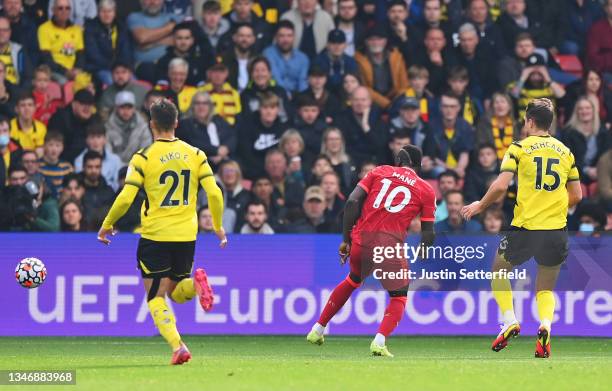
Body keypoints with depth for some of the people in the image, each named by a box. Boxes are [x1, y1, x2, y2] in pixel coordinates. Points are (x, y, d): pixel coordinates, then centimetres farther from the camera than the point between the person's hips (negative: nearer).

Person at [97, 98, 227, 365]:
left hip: (155, 235, -4)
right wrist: (218, 227, 14)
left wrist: (106, 225, 6)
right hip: (186, 235, 4)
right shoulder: (195, 154, 4)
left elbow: (125, 198, -10)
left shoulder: (143, 157, -6)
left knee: (156, 297, 3)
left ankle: (178, 346, -18)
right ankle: (194, 284, -16)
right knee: (176, 293, 20)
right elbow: (214, 193, -1)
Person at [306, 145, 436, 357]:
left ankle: (317, 331, 34)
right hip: (390, 243, -3)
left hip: (361, 239, 3)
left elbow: (352, 202, 2)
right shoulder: (426, 190, 10)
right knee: (399, 296, 17)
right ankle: (379, 341, -8)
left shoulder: (379, 172, 14)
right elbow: (428, 234, 5)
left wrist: (346, 240, 5)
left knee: (353, 280, 31)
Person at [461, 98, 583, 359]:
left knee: (499, 271, 22)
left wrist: (480, 206, 5)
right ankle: (545, 325, -14)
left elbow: (501, 185, -11)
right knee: (546, 288, 16)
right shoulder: (565, 151, 10)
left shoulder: (519, 148, -2)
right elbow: (576, 195, 12)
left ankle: (510, 321, 3)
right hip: (556, 229, 3)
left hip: (525, 227, -3)